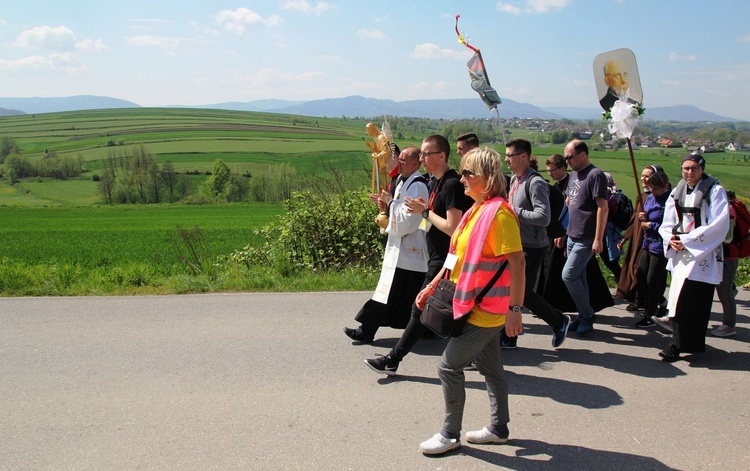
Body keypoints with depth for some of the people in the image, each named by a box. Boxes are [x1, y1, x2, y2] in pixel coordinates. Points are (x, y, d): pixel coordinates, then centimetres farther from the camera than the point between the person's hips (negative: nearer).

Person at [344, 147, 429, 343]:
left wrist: (390, 202, -11)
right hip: (399, 247, 10)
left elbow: (407, 219, -23)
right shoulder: (404, 183, 15)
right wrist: (387, 208, 3)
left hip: (407, 251, -10)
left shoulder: (417, 186, -16)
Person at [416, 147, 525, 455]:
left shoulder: (499, 213, -20)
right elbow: (458, 255, 17)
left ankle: (450, 434, 12)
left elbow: (517, 262, -23)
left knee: (449, 366, -3)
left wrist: (515, 309, -24)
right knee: (490, 367, 18)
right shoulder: (476, 210, 10)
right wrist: (432, 286, 16)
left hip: (485, 311, -9)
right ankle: (498, 429, 31)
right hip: (478, 306, 9)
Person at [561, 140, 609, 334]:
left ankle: (586, 315, 3)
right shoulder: (574, 175, 13)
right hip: (573, 236, 8)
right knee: (578, 277, 11)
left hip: (586, 239, -8)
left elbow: (603, 208, -18)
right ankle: (584, 317, 21)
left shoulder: (595, 175, -14)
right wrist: (565, 232, 18)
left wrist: (598, 240, -20)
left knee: (569, 275, -11)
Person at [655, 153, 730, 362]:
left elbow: (719, 225, -15)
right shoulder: (677, 192, 10)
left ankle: (678, 345, -4)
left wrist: (687, 240, -16)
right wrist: (671, 239, -9)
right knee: (695, 302, 10)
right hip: (680, 253, 5)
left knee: (684, 300, -11)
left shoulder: (715, 191, -7)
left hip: (703, 255, -5)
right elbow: (667, 225, 13)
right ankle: (694, 344, 21)